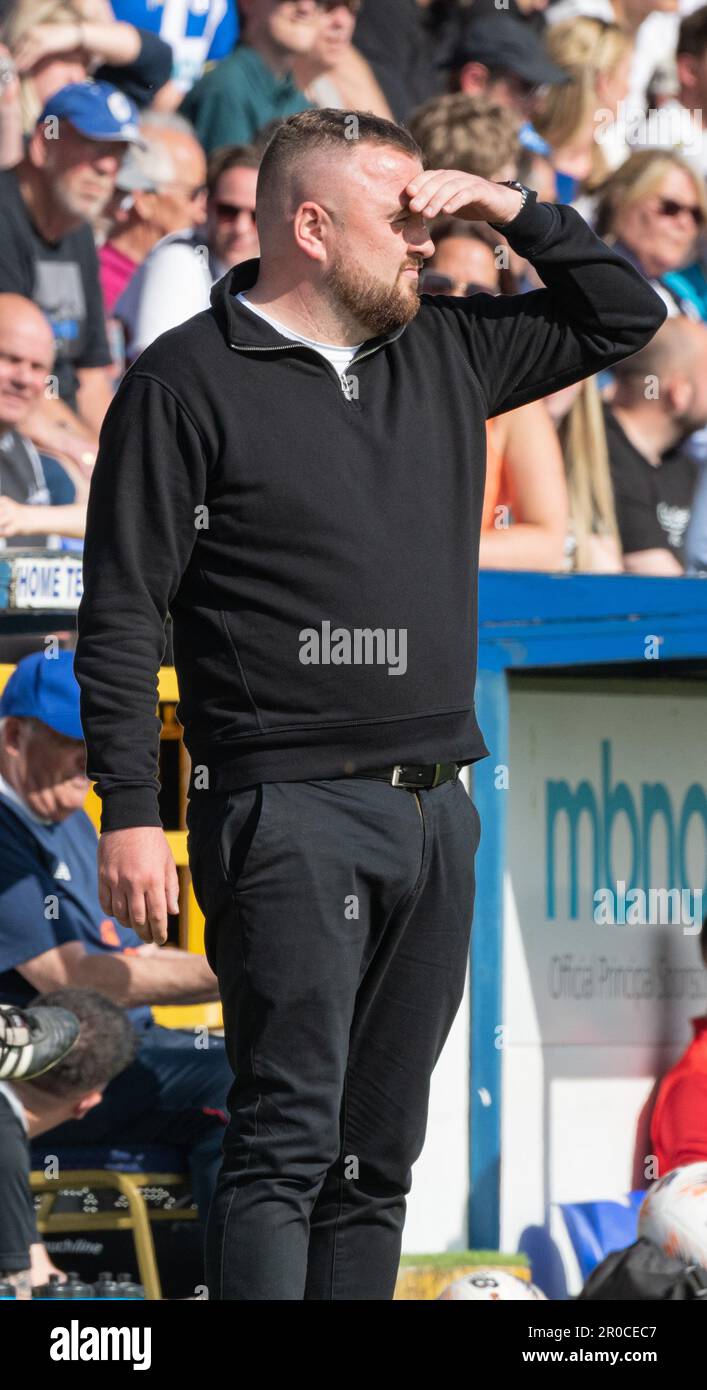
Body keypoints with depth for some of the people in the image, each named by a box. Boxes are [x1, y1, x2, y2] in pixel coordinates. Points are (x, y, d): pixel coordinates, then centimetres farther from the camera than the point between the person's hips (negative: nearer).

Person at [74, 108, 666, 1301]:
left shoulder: (444, 355, 15)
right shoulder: (188, 383, -3)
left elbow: (623, 318, 26)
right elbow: (120, 615, -6)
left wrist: (511, 211, 11)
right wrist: (128, 812, -13)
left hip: (434, 808, 7)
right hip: (287, 810, -7)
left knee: (380, 1150, 8)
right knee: (288, 1136, -14)